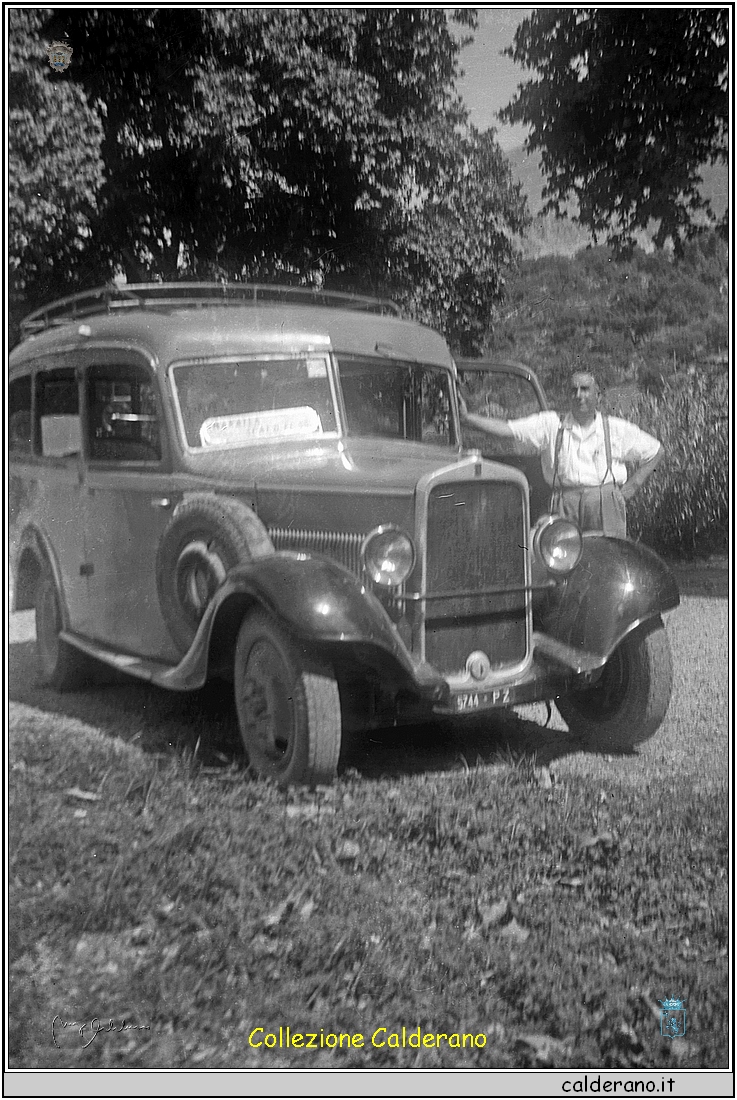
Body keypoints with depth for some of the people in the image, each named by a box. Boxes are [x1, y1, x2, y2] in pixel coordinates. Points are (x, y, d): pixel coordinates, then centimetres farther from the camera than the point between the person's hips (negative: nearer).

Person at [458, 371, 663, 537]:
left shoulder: (617, 429, 13)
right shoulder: (550, 424, 10)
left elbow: (655, 452, 21)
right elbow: (507, 430, 2)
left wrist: (630, 488, 10)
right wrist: (467, 417, -8)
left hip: (606, 502, 1)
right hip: (564, 501, 0)